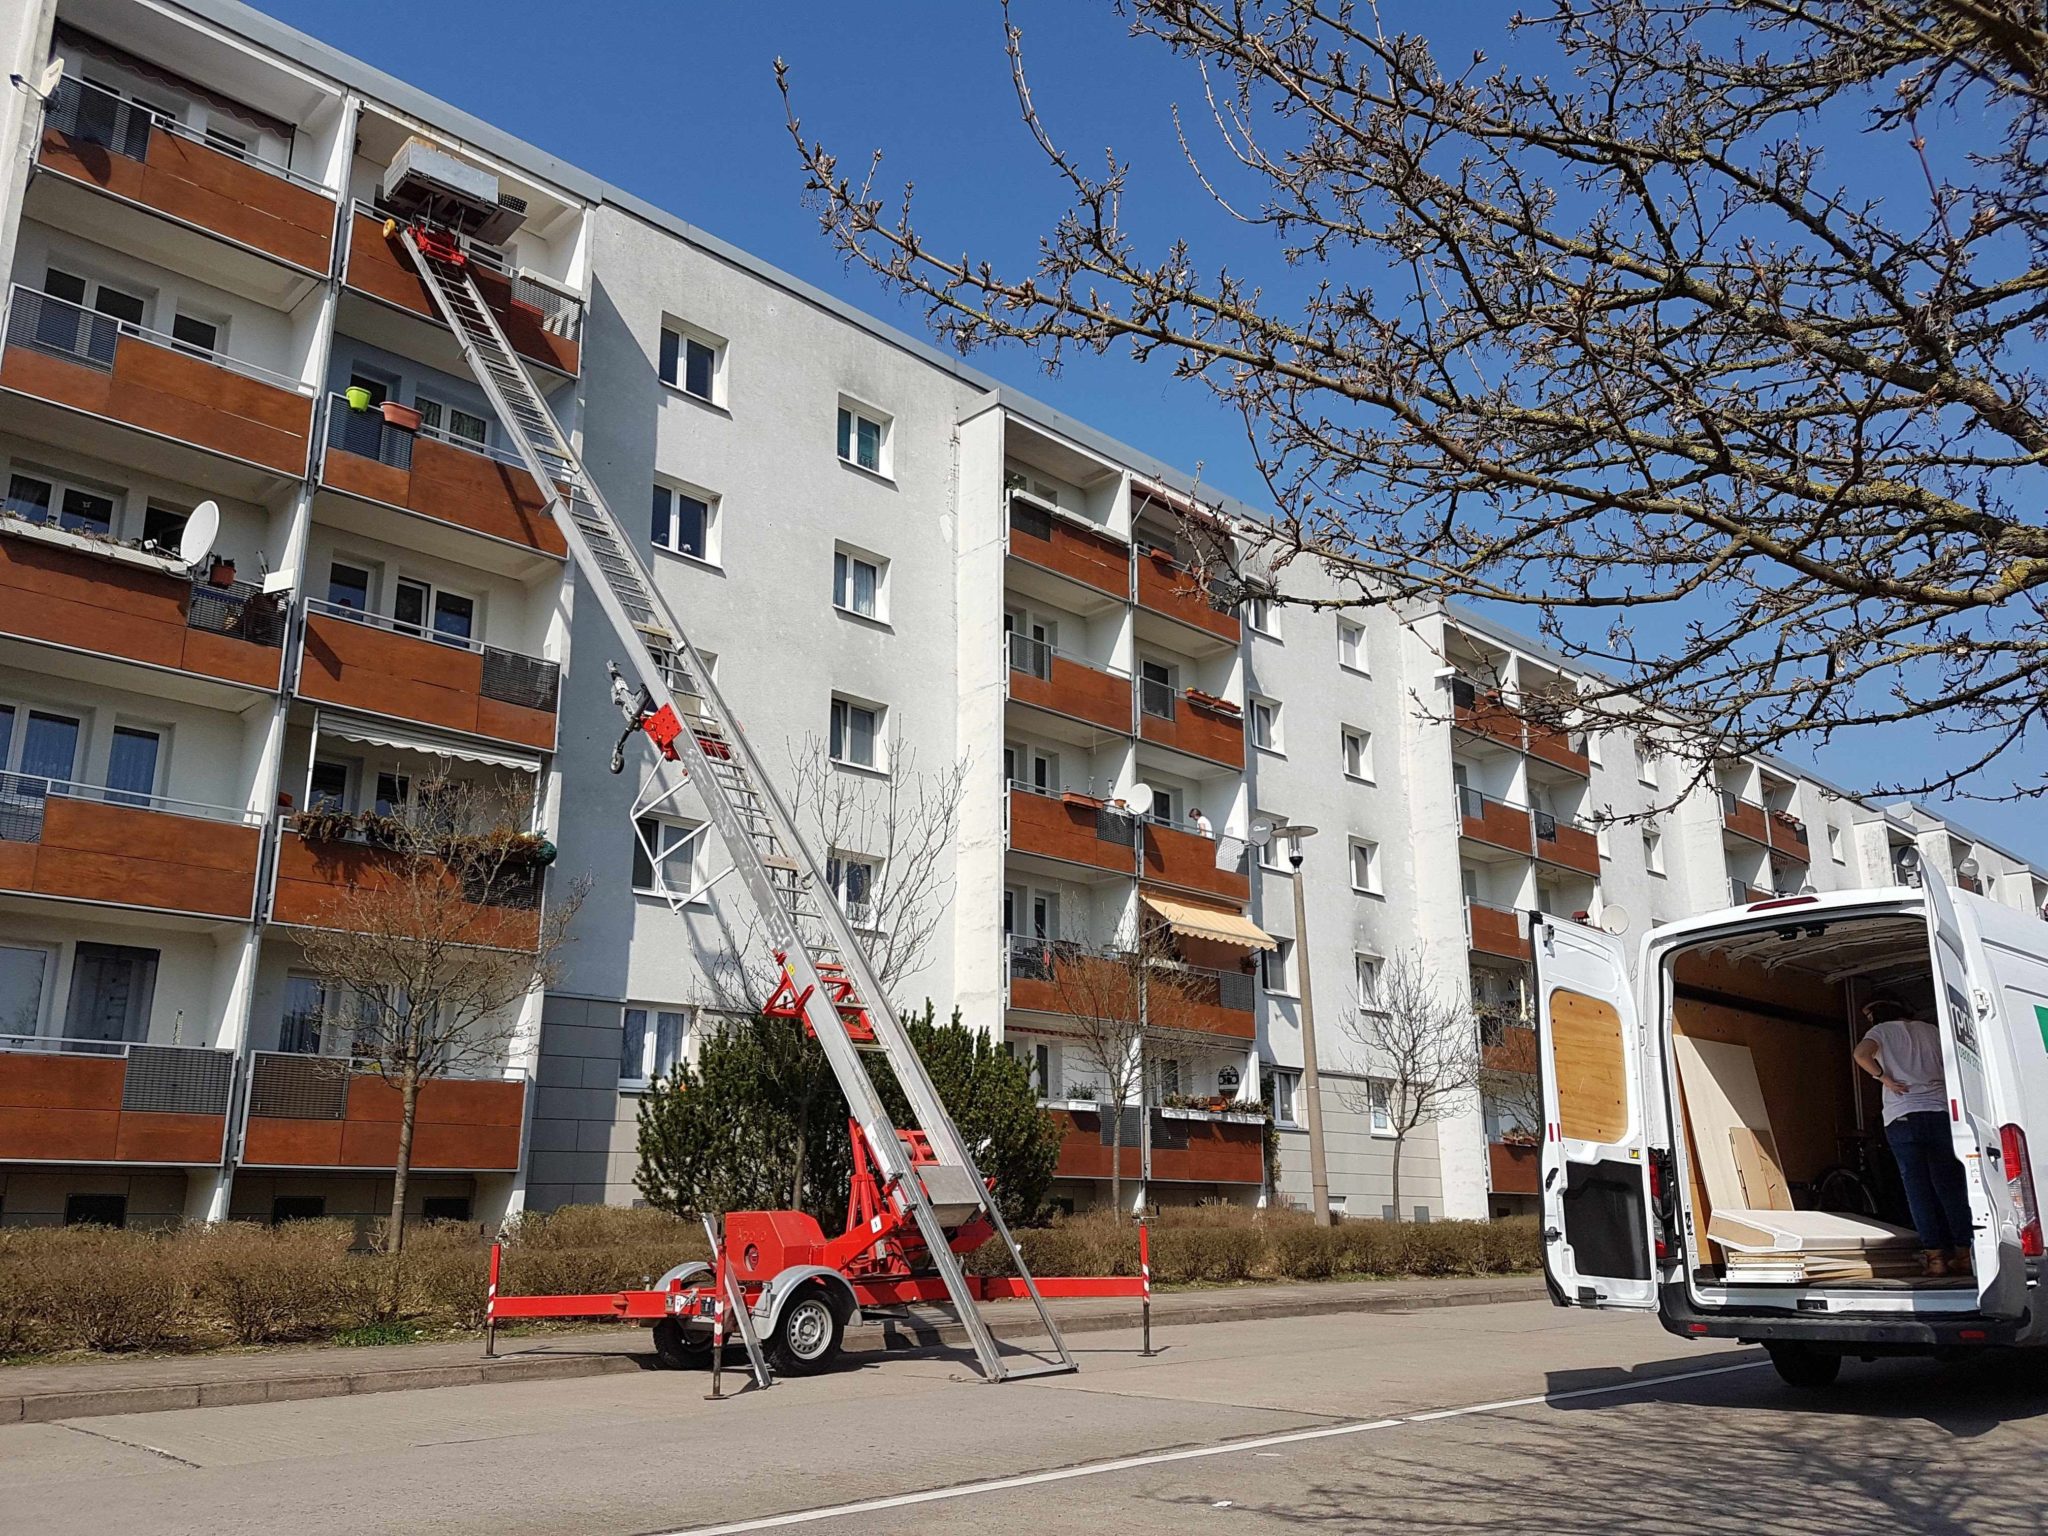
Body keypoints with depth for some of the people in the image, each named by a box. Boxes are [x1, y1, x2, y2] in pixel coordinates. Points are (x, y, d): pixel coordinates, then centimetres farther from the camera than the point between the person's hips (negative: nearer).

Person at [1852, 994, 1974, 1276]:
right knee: (1951, 1184, 7)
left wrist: (1885, 1078, -3)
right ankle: (1963, 1251, 5)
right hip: (1941, 1111, 3)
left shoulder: (1882, 1031, 6)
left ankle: (1935, 1254, 0)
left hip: (1902, 1116, -3)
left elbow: (1861, 1054, -14)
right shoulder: (1930, 1030, 17)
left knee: (1918, 1186, 1)